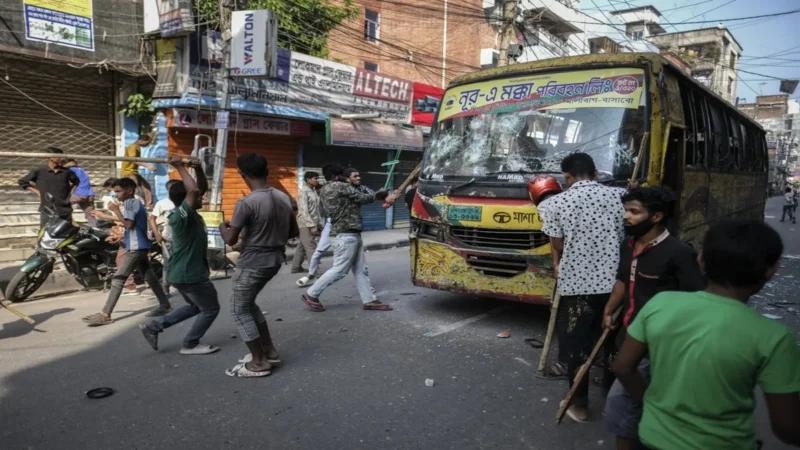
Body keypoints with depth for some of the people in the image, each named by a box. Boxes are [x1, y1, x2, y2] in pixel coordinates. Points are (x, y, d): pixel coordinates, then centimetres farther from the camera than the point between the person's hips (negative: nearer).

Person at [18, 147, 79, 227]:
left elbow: (76, 181, 23)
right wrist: (38, 192, 1)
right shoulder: (39, 171, -3)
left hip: (65, 211, 3)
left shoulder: (66, 171, 4)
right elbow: (22, 182, 7)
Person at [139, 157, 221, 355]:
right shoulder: (181, 216, -23)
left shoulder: (190, 213, 4)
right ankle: (190, 345, 18)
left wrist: (198, 169, -6)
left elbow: (202, 188, 11)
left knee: (195, 307, 26)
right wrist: (180, 167, -26)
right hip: (189, 274, -10)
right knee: (211, 308, 6)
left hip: (184, 272, 10)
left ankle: (153, 327, 25)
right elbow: (192, 190, -37)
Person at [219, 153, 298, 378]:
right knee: (248, 303, 24)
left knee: (239, 310, 8)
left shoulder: (246, 203, -20)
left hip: (252, 263, -8)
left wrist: (223, 226, 6)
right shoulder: (284, 198, 1)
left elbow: (231, 240, -15)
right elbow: (294, 232, 10)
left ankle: (259, 362, 12)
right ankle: (268, 350, 27)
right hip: (275, 259, 8)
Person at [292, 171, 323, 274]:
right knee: (311, 247, -11)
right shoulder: (303, 192, -12)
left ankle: (296, 267, 23)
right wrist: (312, 225, -24)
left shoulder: (314, 191, 14)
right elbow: (304, 211, -19)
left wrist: (319, 224, 13)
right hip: (306, 224, -8)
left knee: (302, 246, 14)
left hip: (313, 223, 8)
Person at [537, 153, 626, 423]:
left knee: (577, 346, 11)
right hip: (616, 282, 3)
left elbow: (558, 247, -3)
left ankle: (579, 405, 21)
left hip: (576, 284, -3)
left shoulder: (556, 203, -6)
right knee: (615, 342, 19)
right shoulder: (620, 196, 1)